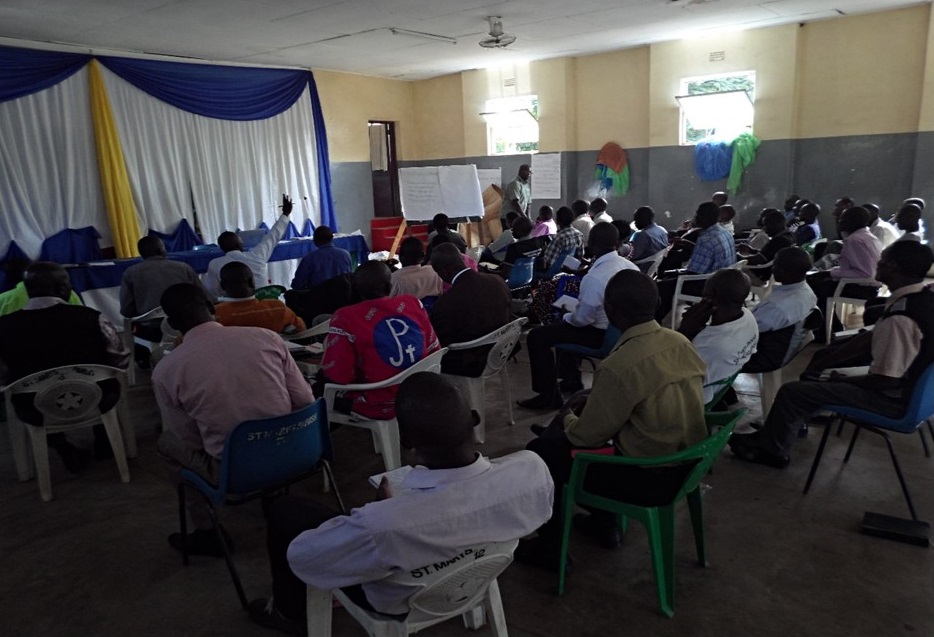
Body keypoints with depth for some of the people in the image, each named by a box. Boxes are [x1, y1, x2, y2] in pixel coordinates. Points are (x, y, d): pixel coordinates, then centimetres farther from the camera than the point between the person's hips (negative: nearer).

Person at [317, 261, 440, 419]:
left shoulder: (346, 318, -17)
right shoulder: (413, 303, -4)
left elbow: (335, 377, -18)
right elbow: (433, 350, 4)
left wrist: (321, 376, 3)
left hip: (378, 408, -5)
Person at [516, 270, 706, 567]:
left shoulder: (618, 366, -27)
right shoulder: (681, 342, -4)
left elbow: (588, 436, -15)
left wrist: (567, 417, 6)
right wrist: (592, 401, 13)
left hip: (650, 479, -8)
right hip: (686, 464, 8)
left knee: (541, 452, 6)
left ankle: (550, 548, 23)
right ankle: (605, 523, 37)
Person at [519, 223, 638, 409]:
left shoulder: (594, 278, -29)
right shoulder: (629, 265, -3)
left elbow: (582, 319, -21)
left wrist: (566, 316, 2)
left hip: (601, 334, -9)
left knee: (537, 336, -2)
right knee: (564, 324, 30)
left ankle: (549, 396, 6)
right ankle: (571, 379, 38)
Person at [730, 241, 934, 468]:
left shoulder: (901, 319, -33)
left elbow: (884, 381, -28)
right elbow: (872, 338, 4)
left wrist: (840, 379, -10)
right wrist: (821, 364, 4)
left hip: (894, 396, -10)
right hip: (912, 380, 10)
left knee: (791, 393, -9)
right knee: (824, 355, 25)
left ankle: (773, 451, 18)